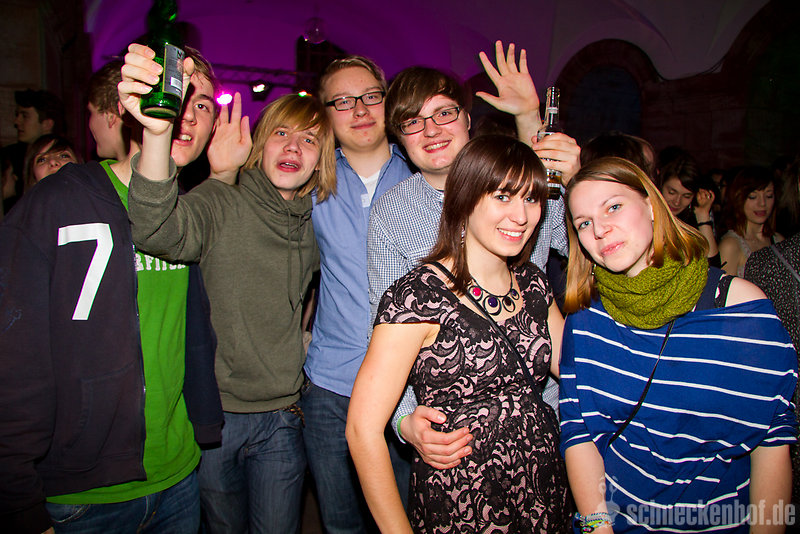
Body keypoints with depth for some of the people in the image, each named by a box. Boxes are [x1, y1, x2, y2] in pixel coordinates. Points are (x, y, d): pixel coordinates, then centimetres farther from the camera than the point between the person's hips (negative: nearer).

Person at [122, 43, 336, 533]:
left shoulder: (316, 225, 2)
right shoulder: (221, 204, -11)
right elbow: (157, 230, -33)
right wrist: (158, 132, -50)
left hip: (281, 419, 3)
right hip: (213, 413, -2)